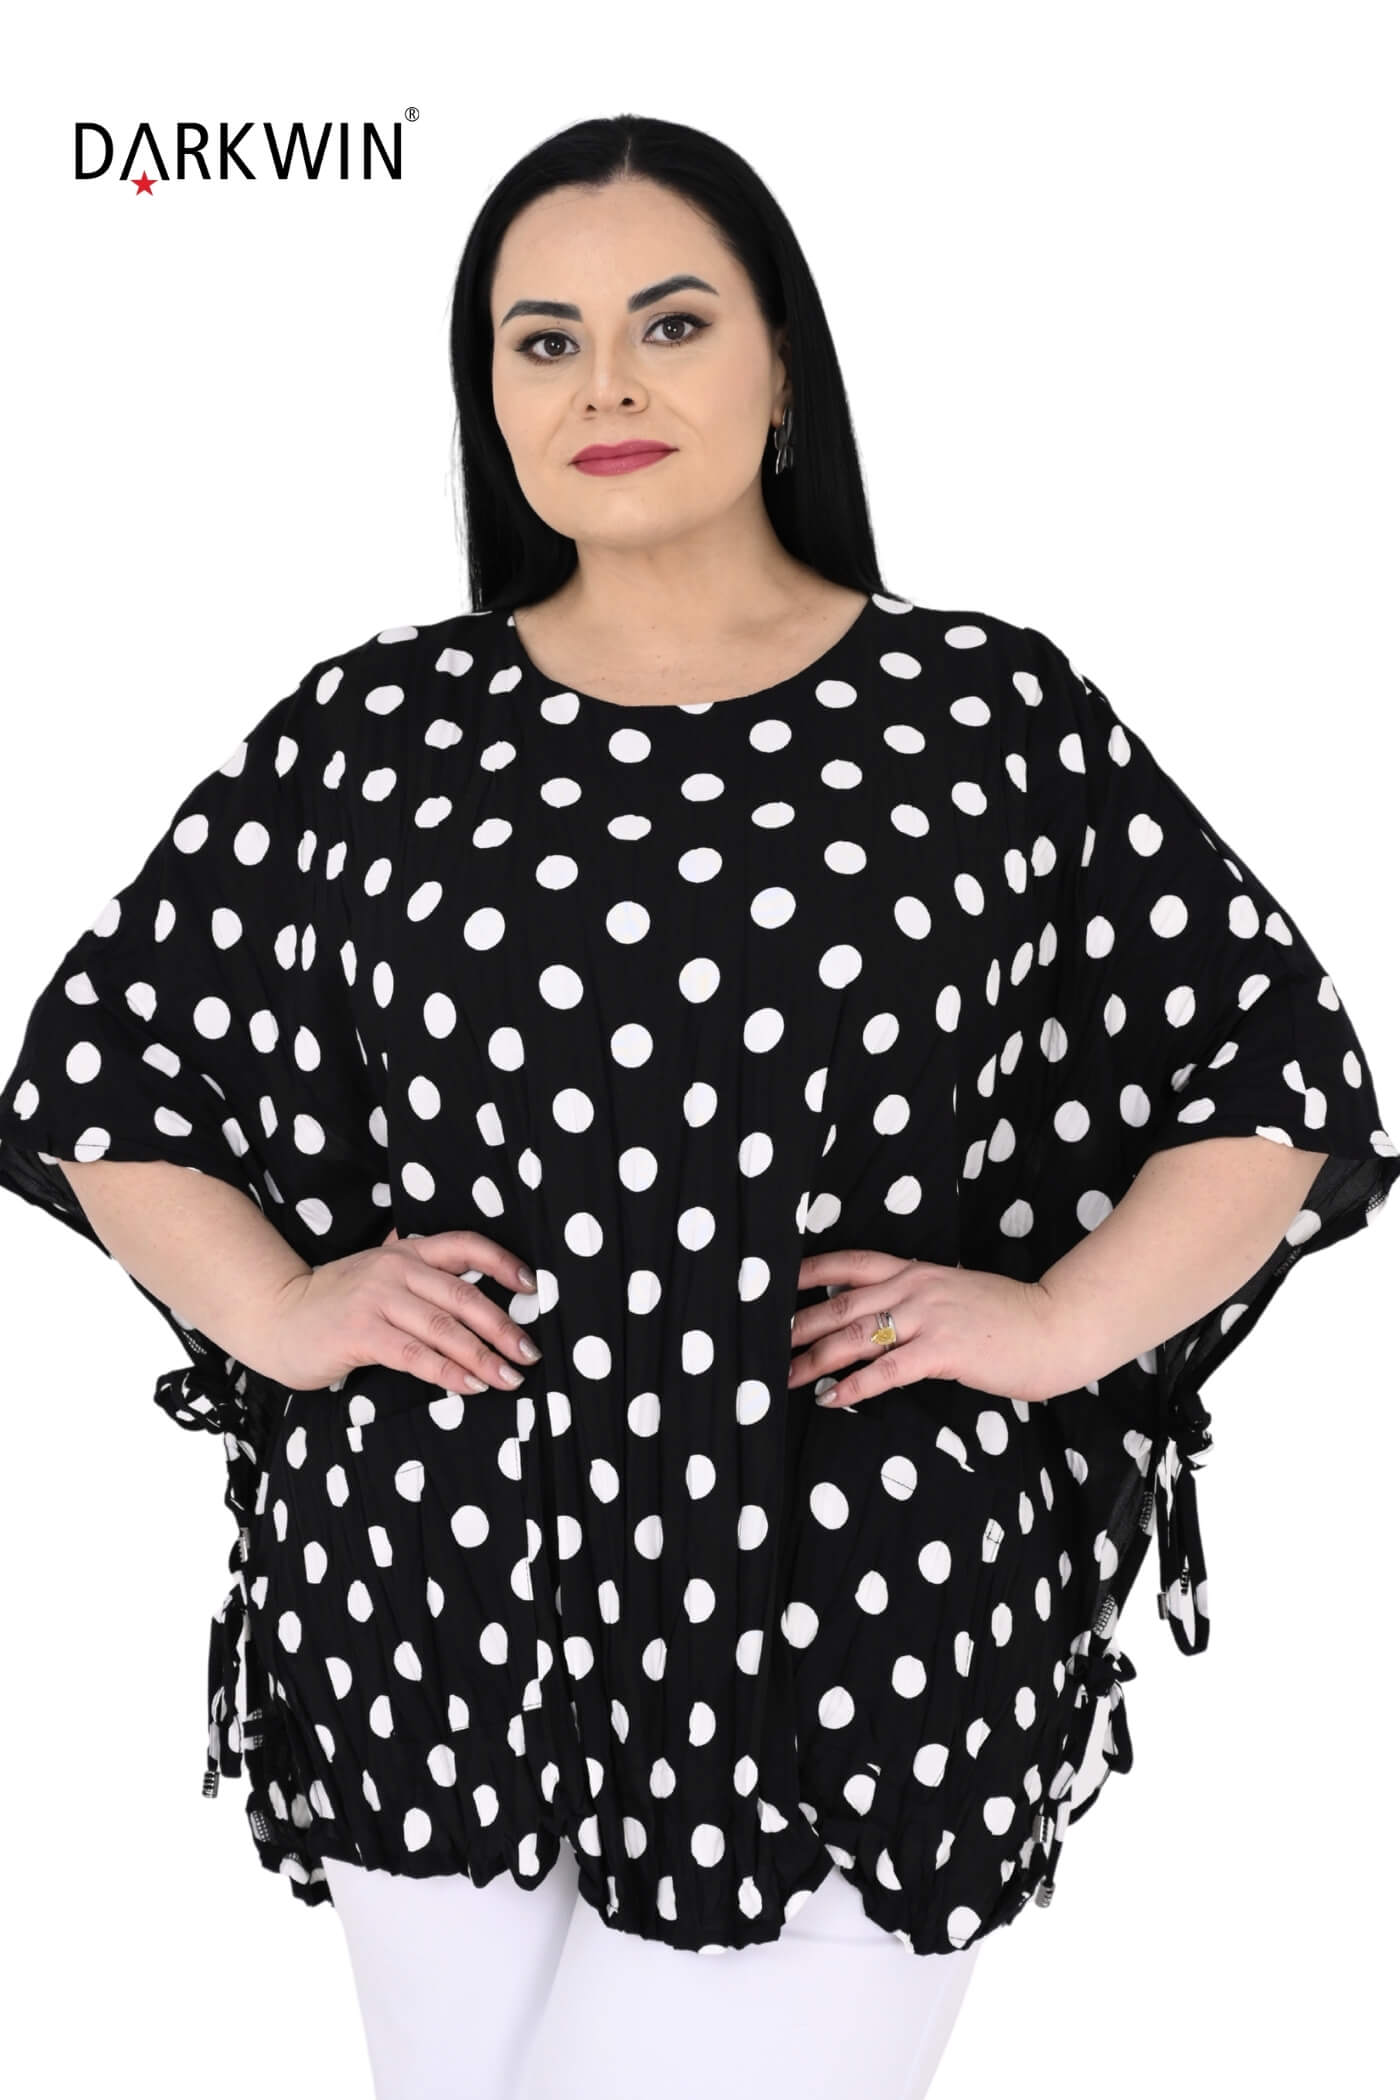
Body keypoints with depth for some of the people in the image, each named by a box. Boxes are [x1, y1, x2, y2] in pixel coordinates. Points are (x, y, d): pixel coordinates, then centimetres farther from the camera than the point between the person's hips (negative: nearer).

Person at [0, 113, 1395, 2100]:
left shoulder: (993, 717, -1)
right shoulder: (374, 729, 4)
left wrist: (1056, 1325, -5)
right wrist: (279, 1312, 0)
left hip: (851, 1661, -2)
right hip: (435, 1633, 3)